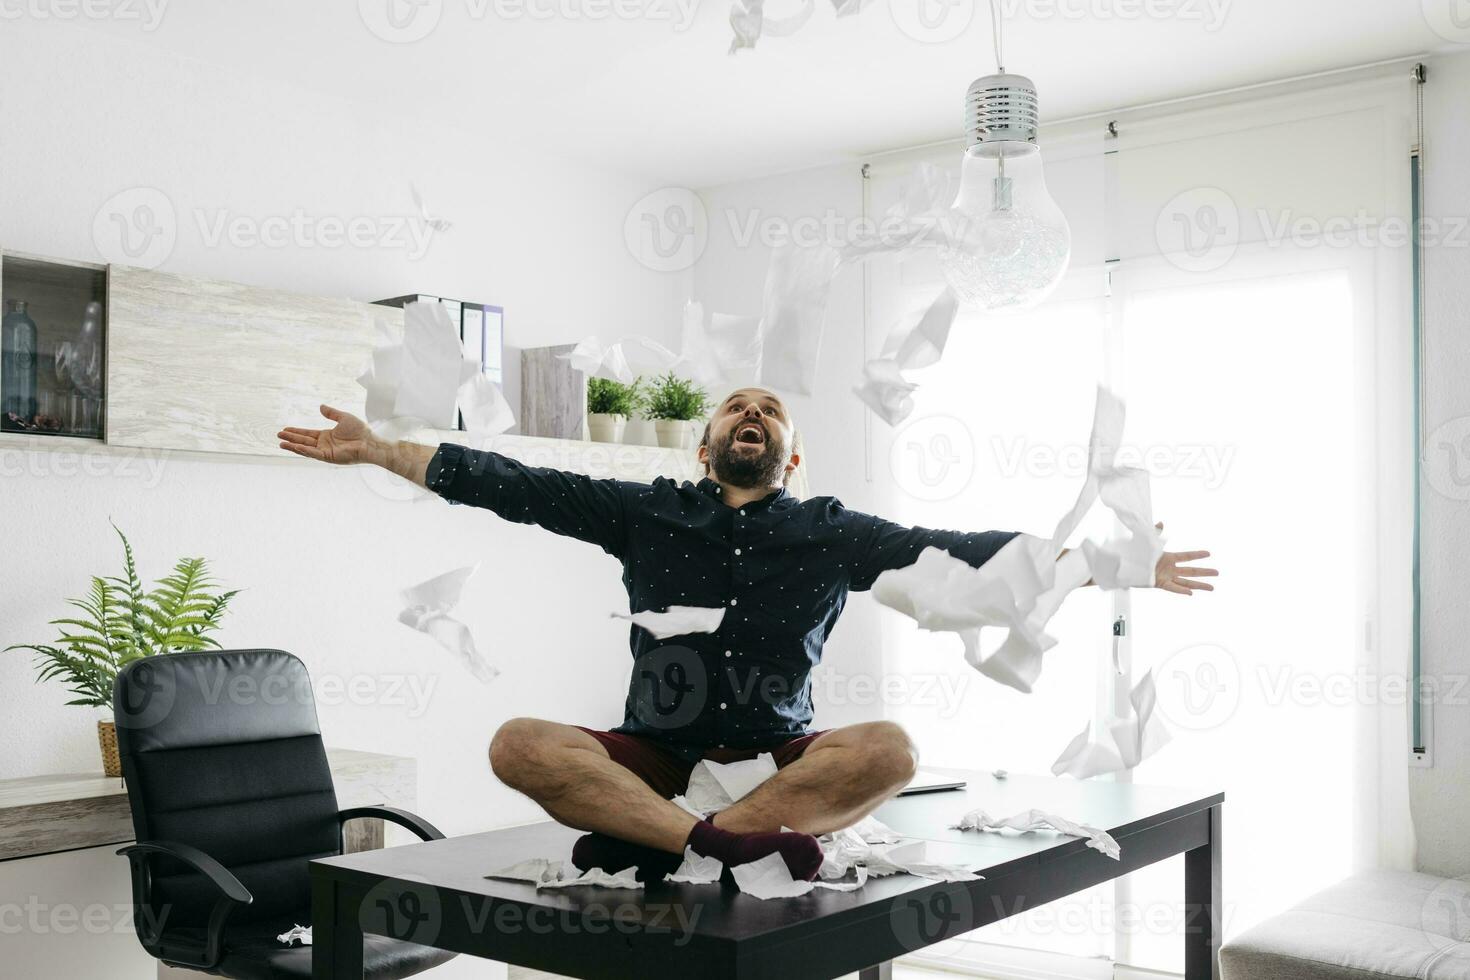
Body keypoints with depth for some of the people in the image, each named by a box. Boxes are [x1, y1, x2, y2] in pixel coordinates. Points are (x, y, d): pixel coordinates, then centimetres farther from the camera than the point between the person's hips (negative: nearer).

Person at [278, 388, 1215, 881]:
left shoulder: (830, 532, 5)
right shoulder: (649, 513, 6)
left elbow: (955, 552, -2)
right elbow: (517, 487, 1)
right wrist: (378, 449, -3)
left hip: (782, 758, 0)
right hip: (656, 757, 0)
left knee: (890, 748, -29)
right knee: (520, 745, -24)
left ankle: (659, 844, -32)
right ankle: (732, 840, -37)